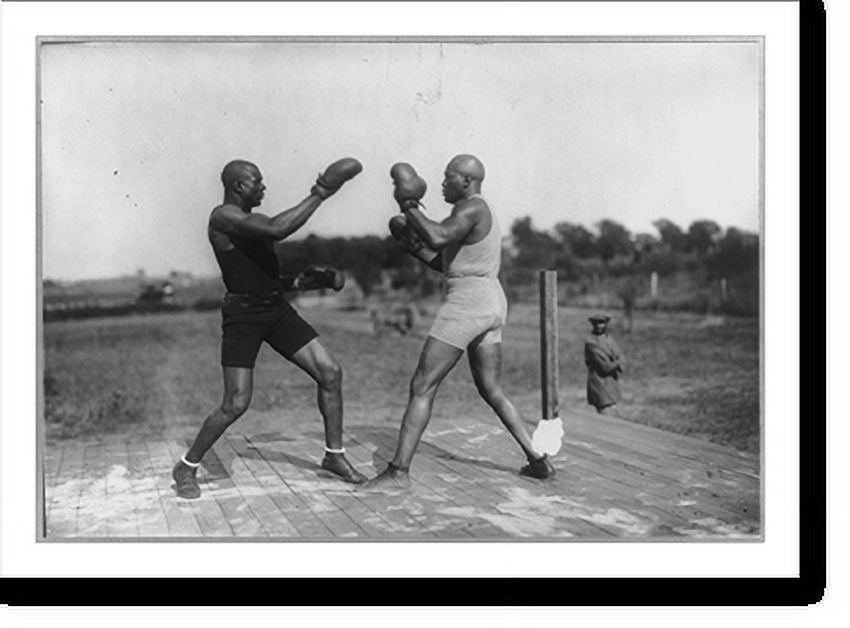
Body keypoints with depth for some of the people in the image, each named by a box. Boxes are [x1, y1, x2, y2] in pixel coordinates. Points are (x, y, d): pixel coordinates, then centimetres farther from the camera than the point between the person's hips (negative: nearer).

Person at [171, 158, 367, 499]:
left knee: (330, 372, -1)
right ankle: (186, 467, 14)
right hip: (242, 316, -8)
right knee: (236, 404, -9)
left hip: (277, 309, 8)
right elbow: (278, 229, -31)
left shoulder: (250, 220, 15)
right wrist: (319, 193, -26)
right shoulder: (223, 217, -14)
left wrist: (312, 279, 8)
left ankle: (334, 455, 13)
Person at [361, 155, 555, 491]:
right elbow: (446, 264, 24)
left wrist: (408, 206, -15)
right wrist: (413, 247, 13)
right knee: (492, 391, 17)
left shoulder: (472, 208, -10)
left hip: (467, 302, -10)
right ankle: (539, 459, 17)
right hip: (491, 303, 10)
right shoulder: (478, 212, 21)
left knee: (422, 387, -7)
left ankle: (398, 471, -6)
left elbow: (437, 238, -29)